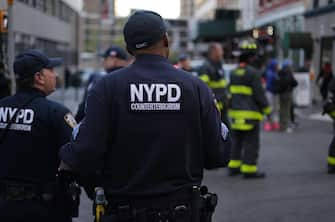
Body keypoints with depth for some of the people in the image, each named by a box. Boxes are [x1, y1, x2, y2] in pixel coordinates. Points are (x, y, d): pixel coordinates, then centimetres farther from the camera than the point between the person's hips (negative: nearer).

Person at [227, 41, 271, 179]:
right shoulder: (253, 73, -15)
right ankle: (249, 169, 0)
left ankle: (233, 166, 19)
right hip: (250, 114, -7)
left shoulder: (234, 73, 8)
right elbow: (259, 95, -15)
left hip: (236, 112, 8)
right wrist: (267, 109, -4)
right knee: (251, 143, -1)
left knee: (236, 141, 16)